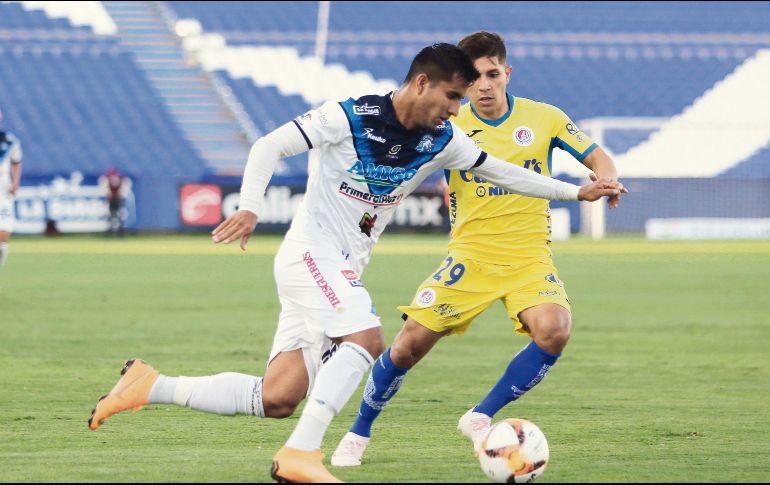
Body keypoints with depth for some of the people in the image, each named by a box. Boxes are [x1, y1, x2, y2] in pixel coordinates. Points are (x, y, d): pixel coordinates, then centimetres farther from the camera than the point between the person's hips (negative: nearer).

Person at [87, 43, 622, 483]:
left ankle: (150, 386, 6)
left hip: (345, 272, 7)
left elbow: (501, 171, 15)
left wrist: (577, 191, 13)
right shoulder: (350, 117, -14)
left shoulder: (441, 141, 4)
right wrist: (250, 207, -28)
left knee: (277, 399, -1)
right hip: (311, 252, -7)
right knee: (367, 339, -29)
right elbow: (270, 146, -13)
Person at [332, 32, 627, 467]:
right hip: (470, 254, 0)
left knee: (554, 330, -29)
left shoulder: (543, 118, -1)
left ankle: (481, 419, -11)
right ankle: (359, 434, 18)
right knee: (410, 344, -8)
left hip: (529, 256, 0)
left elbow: (597, 158, 9)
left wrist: (606, 182, -13)